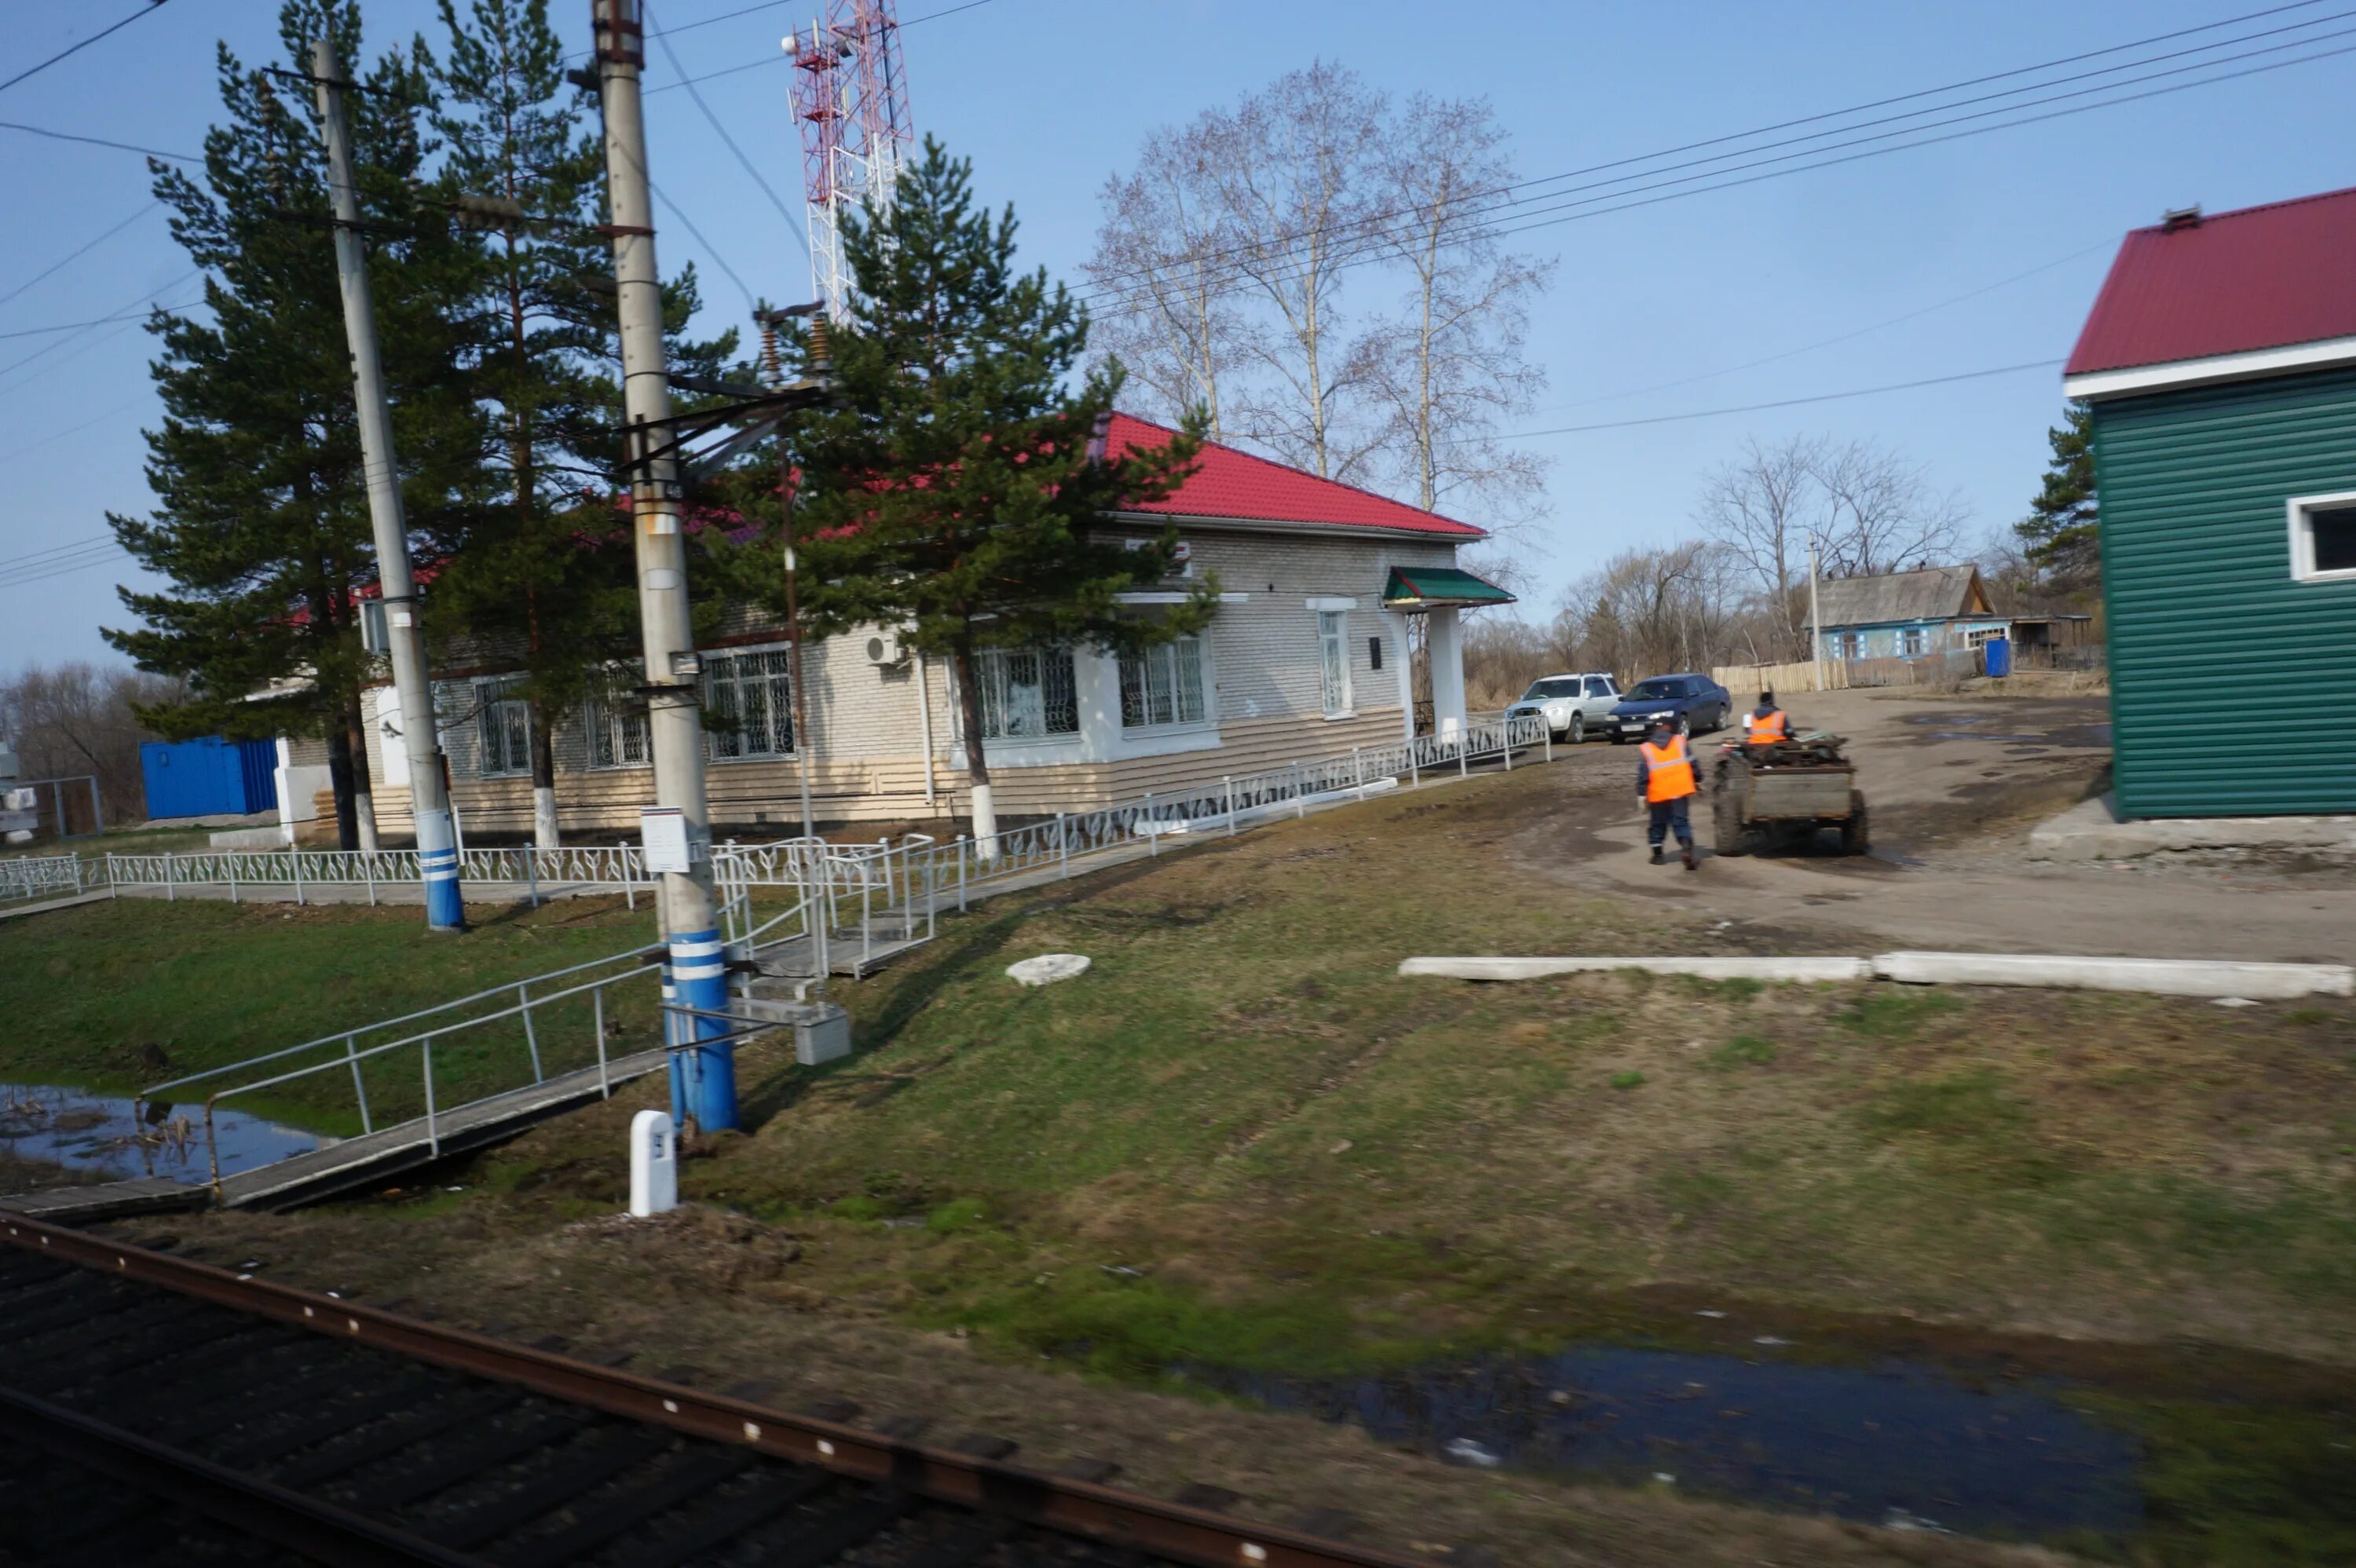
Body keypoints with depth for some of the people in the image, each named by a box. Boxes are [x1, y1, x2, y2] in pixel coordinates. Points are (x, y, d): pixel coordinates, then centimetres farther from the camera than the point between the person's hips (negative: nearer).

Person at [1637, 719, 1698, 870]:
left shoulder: (1646, 749, -2)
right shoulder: (1680, 742, 1)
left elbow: (1643, 776, -5)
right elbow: (1692, 764, 5)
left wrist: (1642, 796, 0)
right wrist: (1697, 782, 17)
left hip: (1658, 794, 0)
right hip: (1681, 790, 0)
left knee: (1658, 824, 15)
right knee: (1682, 823, 1)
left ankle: (1657, 854, 21)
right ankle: (1687, 848, -20)